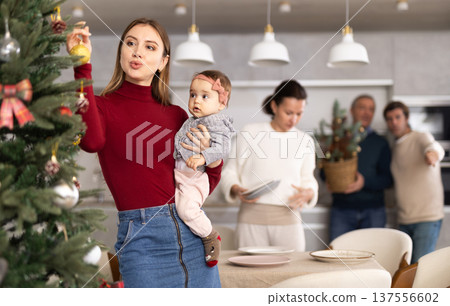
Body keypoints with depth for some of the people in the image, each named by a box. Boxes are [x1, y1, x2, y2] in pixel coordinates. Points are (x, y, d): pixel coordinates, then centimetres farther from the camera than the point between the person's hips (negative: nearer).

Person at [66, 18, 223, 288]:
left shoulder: (177, 115, 13)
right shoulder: (103, 106, 2)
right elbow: (92, 141, -25)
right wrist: (82, 68, -26)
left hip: (194, 232, 4)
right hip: (143, 238, -4)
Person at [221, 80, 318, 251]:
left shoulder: (305, 141, 9)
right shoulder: (250, 133, 1)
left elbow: (307, 179, 16)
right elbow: (230, 172, 5)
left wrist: (308, 193, -6)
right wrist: (237, 190, -14)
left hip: (288, 220, 2)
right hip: (252, 218, -2)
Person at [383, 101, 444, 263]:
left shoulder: (421, 138, -5)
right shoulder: (394, 148, 17)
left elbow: (434, 147, -30)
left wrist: (432, 153, -54)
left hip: (427, 217, -7)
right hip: (404, 220, 7)